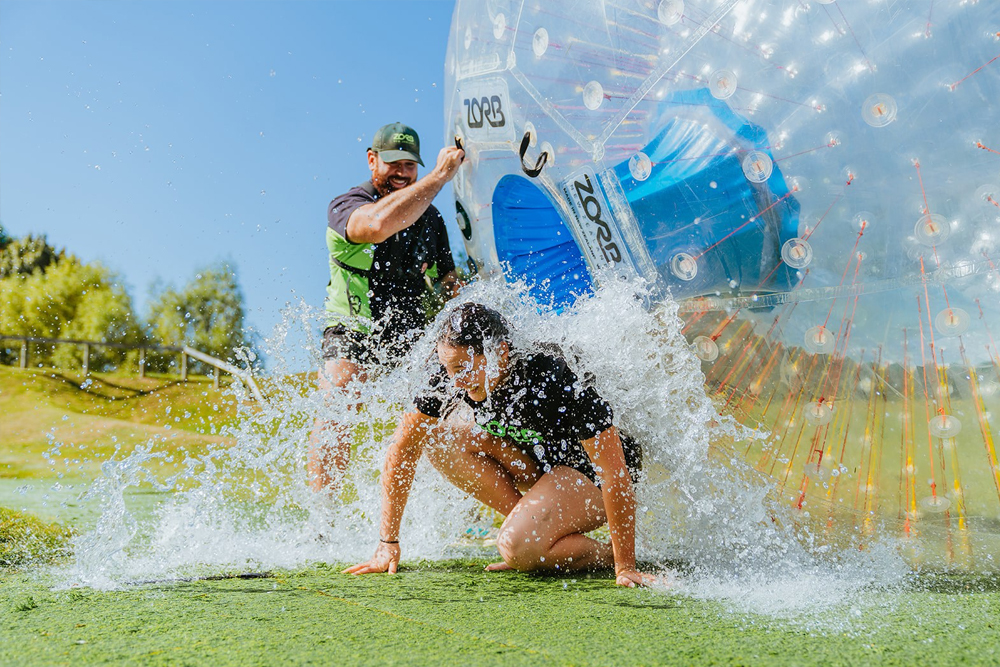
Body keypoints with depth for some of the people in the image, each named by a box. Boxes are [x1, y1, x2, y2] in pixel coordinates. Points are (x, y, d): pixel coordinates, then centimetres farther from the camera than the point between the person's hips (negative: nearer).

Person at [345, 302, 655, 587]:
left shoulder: (551, 380, -35)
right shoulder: (451, 377, -18)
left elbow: (616, 473, -33)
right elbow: (403, 446, -7)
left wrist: (625, 568, -32)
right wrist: (388, 544, -7)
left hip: (591, 474, -7)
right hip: (542, 459, 7)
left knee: (517, 547, -32)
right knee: (438, 435, -12)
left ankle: (602, 553, -3)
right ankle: (531, 525, -5)